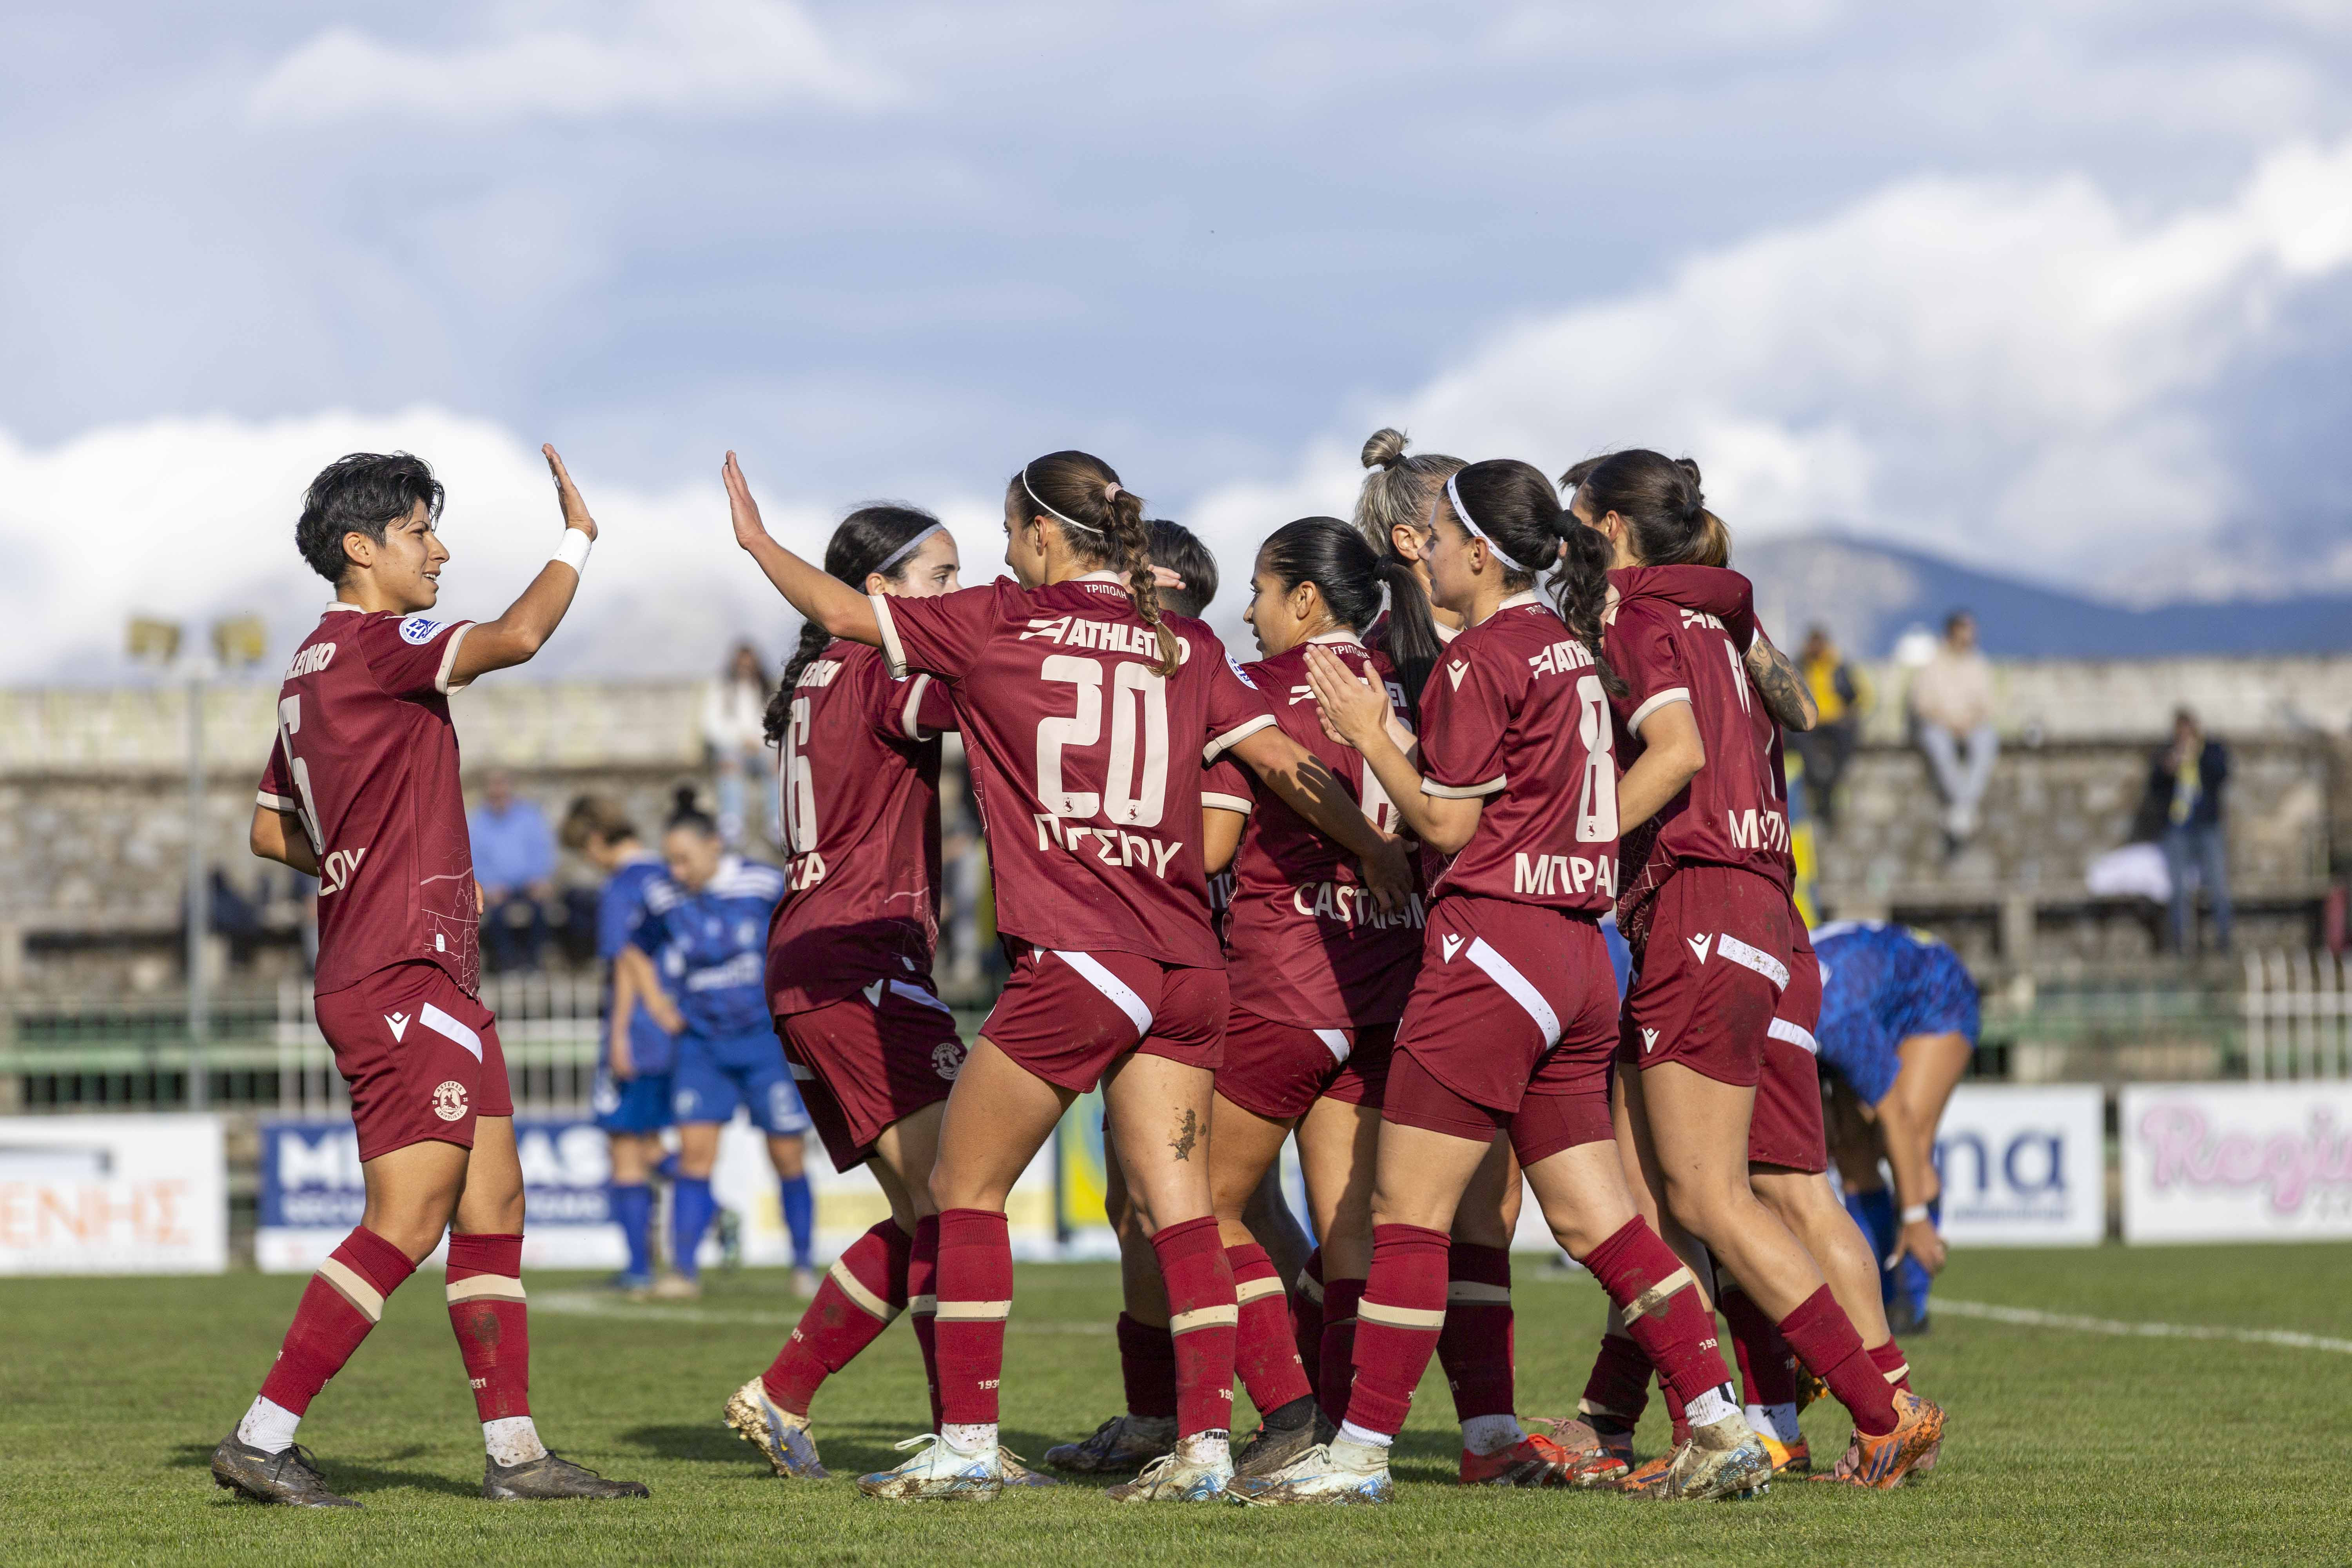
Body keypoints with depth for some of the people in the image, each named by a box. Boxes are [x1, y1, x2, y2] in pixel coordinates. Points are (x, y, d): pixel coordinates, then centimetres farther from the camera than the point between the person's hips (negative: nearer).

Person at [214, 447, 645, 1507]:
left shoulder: (316, 666, 18)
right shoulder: (368, 646, -12)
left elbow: (272, 830, 25)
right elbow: (518, 637, -25)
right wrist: (577, 540, -9)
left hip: (432, 979, 10)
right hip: (402, 980, -10)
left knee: (493, 1203, 9)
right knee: (406, 1222, -11)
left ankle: (513, 1449, 9)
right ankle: (263, 1438, -9)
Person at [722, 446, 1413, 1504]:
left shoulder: (1001, 623, 1)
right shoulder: (1186, 647, 10)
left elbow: (841, 611, 9)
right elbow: (1286, 764, 8)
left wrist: (756, 540, 25)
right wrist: (1381, 853, 19)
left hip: (1070, 964, -5)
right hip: (1183, 968, 5)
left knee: (965, 1190, 7)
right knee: (1175, 1208, 4)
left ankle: (967, 1443, 6)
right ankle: (1205, 1443, -3)